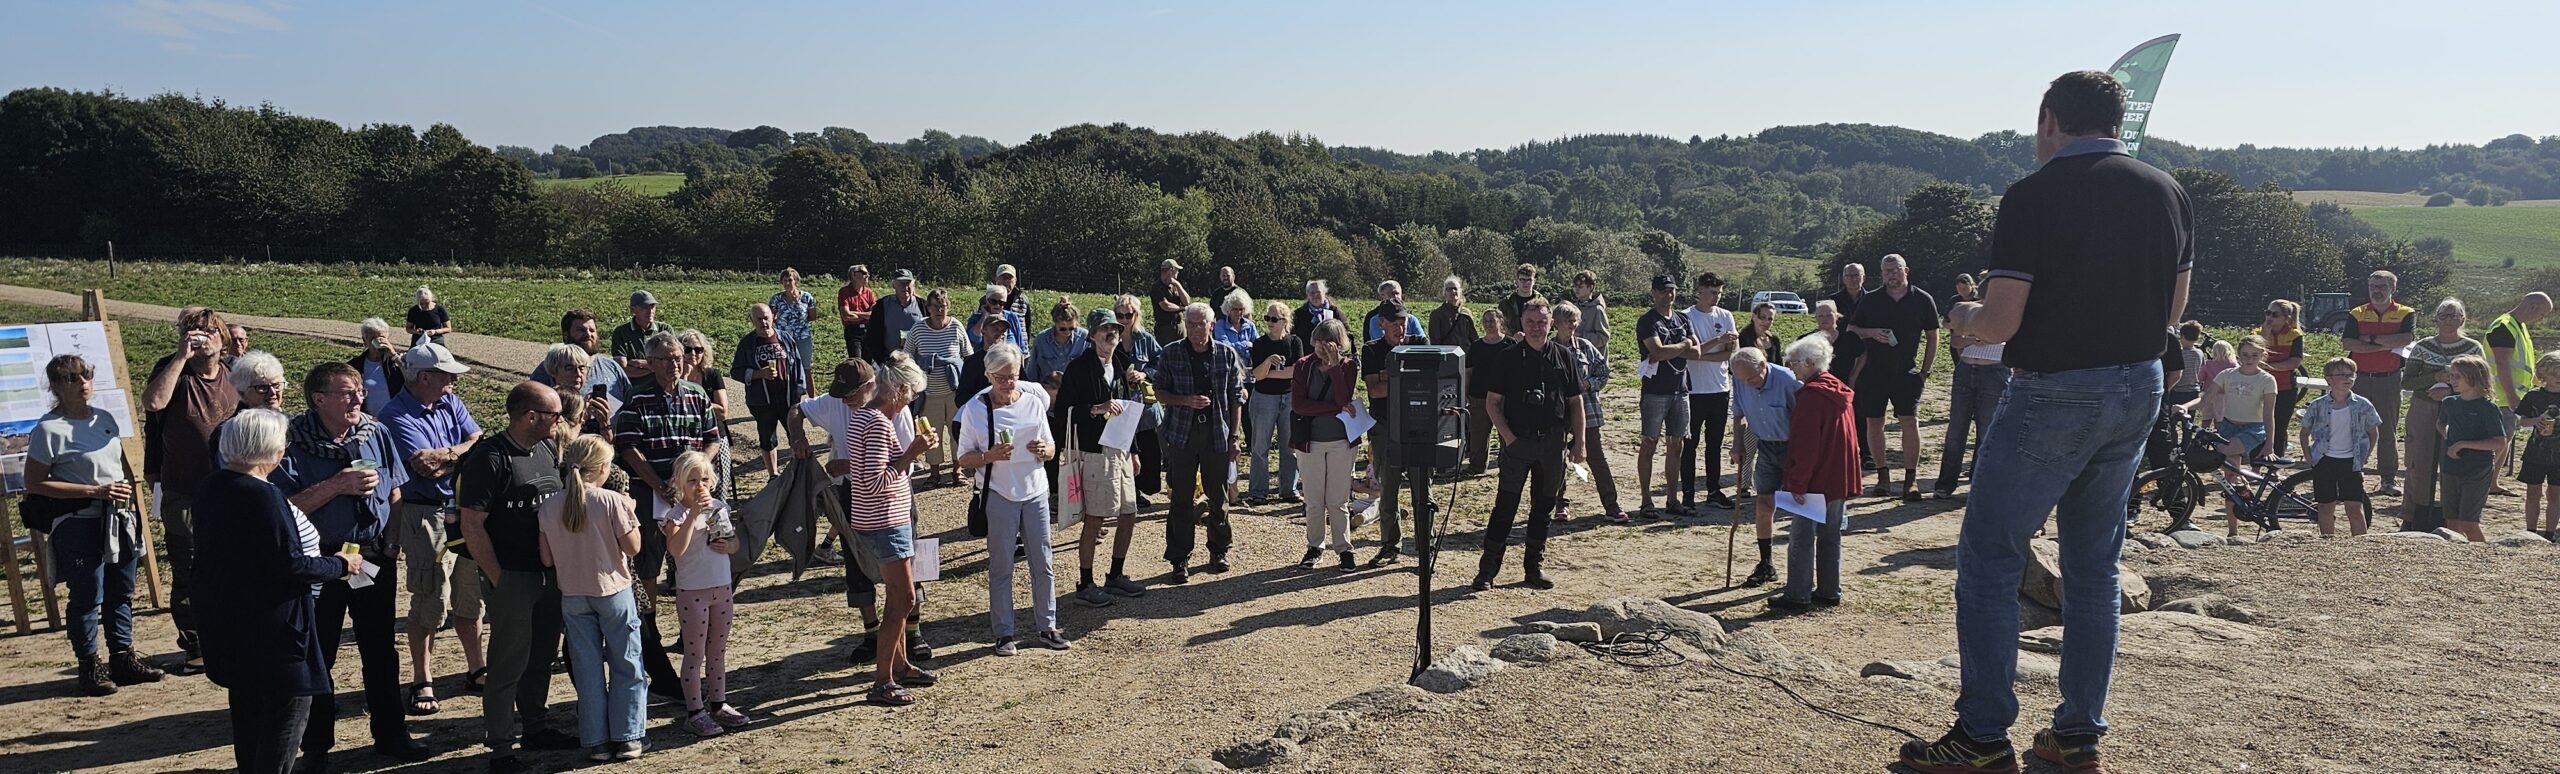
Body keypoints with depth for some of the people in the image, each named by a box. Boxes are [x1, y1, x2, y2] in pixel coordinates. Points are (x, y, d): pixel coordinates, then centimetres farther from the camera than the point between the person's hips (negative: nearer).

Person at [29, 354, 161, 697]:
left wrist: (126, 490, 7)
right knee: (87, 598, 1)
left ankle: (122, 659, 23)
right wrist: (96, 492, -17)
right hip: (80, 525, -6)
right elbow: (34, 483, -12)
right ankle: (90, 667, 12)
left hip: (119, 522, 6)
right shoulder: (49, 429, -11)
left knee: (121, 593, 13)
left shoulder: (105, 418, 9)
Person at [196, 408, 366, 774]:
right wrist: (340, 565, -8)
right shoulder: (263, 496, -23)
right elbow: (291, 567, -23)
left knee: (248, 710, 21)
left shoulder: (212, 488, 4)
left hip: (229, 621, 10)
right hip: (272, 629, -10)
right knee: (289, 707, 0)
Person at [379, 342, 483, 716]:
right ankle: (422, 682, 9)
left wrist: (446, 455, -13)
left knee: (469, 594, 12)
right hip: (425, 516, -6)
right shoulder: (398, 415, -11)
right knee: (430, 598, -3)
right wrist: (462, 454, -6)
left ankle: (475, 670, 23)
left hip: (464, 511, 6)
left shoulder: (450, 403, 9)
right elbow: (424, 466, -20)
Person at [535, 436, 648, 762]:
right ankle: (627, 738, 12)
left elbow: (547, 559, 1)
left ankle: (596, 742, 16)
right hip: (614, 592, -3)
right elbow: (632, 548, -10)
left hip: (572, 597, 3)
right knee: (626, 666, 9)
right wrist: (631, 514, 3)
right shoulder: (612, 502, -15)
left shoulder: (549, 507, -3)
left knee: (587, 671, 11)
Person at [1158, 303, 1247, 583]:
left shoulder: (1227, 355, 3)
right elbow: (1159, 392, 5)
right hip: (1182, 434, -1)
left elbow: (1237, 397, 5)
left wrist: (1235, 435, 0)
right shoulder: (1171, 354, 1)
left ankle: (1219, 552, 27)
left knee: (1219, 497, 10)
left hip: (1218, 434, 1)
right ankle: (1179, 560, 9)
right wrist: (1185, 400, -13)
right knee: (1181, 500, 1)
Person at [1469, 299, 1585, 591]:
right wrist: (1508, 436, -10)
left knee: (1544, 506, 10)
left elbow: (1575, 402, 11)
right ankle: (1487, 570, 1)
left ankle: (1534, 567, 21)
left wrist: (1579, 441, 5)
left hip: (1553, 443, 3)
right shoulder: (1508, 357, -1)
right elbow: (1492, 402, -1)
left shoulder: (1564, 357, 7)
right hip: (1518, 442, -3)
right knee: (1506, 505, -5)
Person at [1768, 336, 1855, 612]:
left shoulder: (1811, 395, -17)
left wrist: (1798, 484, -18)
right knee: (1830, 536, 15)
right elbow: (1848, 439, 17)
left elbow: (1805, 446, -21)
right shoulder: (1841, 391, 10)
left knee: (1801, 538, -1)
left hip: (1814, 482, -9)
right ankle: (1829, 592, 21)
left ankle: (1798, 595, 3)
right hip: (1840, 480, 9)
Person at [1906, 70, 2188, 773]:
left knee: (1988, 559, 2)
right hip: (2139, 393, 7)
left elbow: (2000, 324, -17)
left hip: (2053, 395, -7)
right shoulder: (2168, 193, 6)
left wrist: (1963, 314, 4)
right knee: (2094, 565, 15)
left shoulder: (2033, 196, -14)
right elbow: (2174, 309, 14)